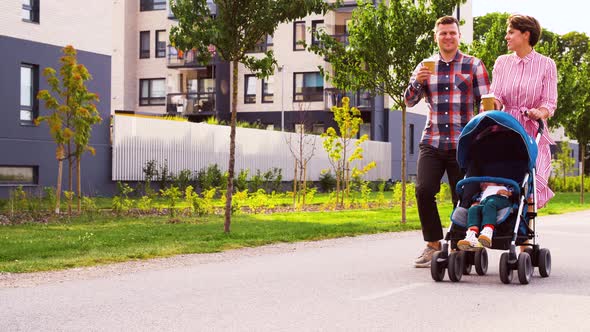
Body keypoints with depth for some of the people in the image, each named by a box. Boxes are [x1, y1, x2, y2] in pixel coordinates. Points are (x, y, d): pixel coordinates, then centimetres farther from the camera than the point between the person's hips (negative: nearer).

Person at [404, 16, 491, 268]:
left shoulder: (473, 65, 6)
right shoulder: (426, 66, 13)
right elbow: (409, 101, 8)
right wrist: (417, 81, -12)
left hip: (463, 143, -2)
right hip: (432, 142, 2)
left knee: (462, 197, 0)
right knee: (423, 190, -12)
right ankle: (433, 245, 1)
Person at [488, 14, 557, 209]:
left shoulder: (546, 65, 6)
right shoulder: (502, 62, 14)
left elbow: (550, 102, 0)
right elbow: (496, 95, 4)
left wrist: (540, 112, -22)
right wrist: (493, 107, -18)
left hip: (534, 133, -2)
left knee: (533, 183, -16)